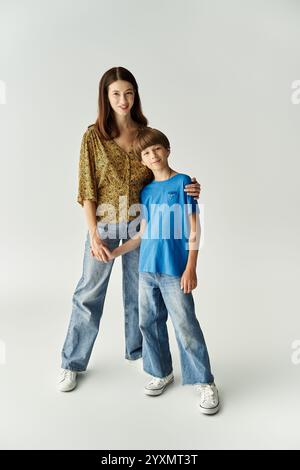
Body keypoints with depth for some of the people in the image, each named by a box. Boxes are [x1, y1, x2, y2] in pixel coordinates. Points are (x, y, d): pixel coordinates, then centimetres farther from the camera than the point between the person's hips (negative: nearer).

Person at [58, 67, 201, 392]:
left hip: (139, 224, 3)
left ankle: (136, 351, 38)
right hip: (104, 224, -2)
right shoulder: (93, 135, -6)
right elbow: (87, 190, -8)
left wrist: (187, 189, -12)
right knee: (89, 293, 7)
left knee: (137, 291, 15)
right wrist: (94, 235, -13)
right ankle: (72, 363, 26)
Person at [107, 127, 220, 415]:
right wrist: (115, 252, 11)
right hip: (147, 270, 6)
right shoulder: (146, 191, 11)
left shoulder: (182, 182, -3)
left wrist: (191, 268, -11)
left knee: (185, 326, -2)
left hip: (174, 271, -5)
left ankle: (205, 383, 15)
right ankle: (162, 372, 32)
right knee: (149, 323, 12)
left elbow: (193, 229, -6)